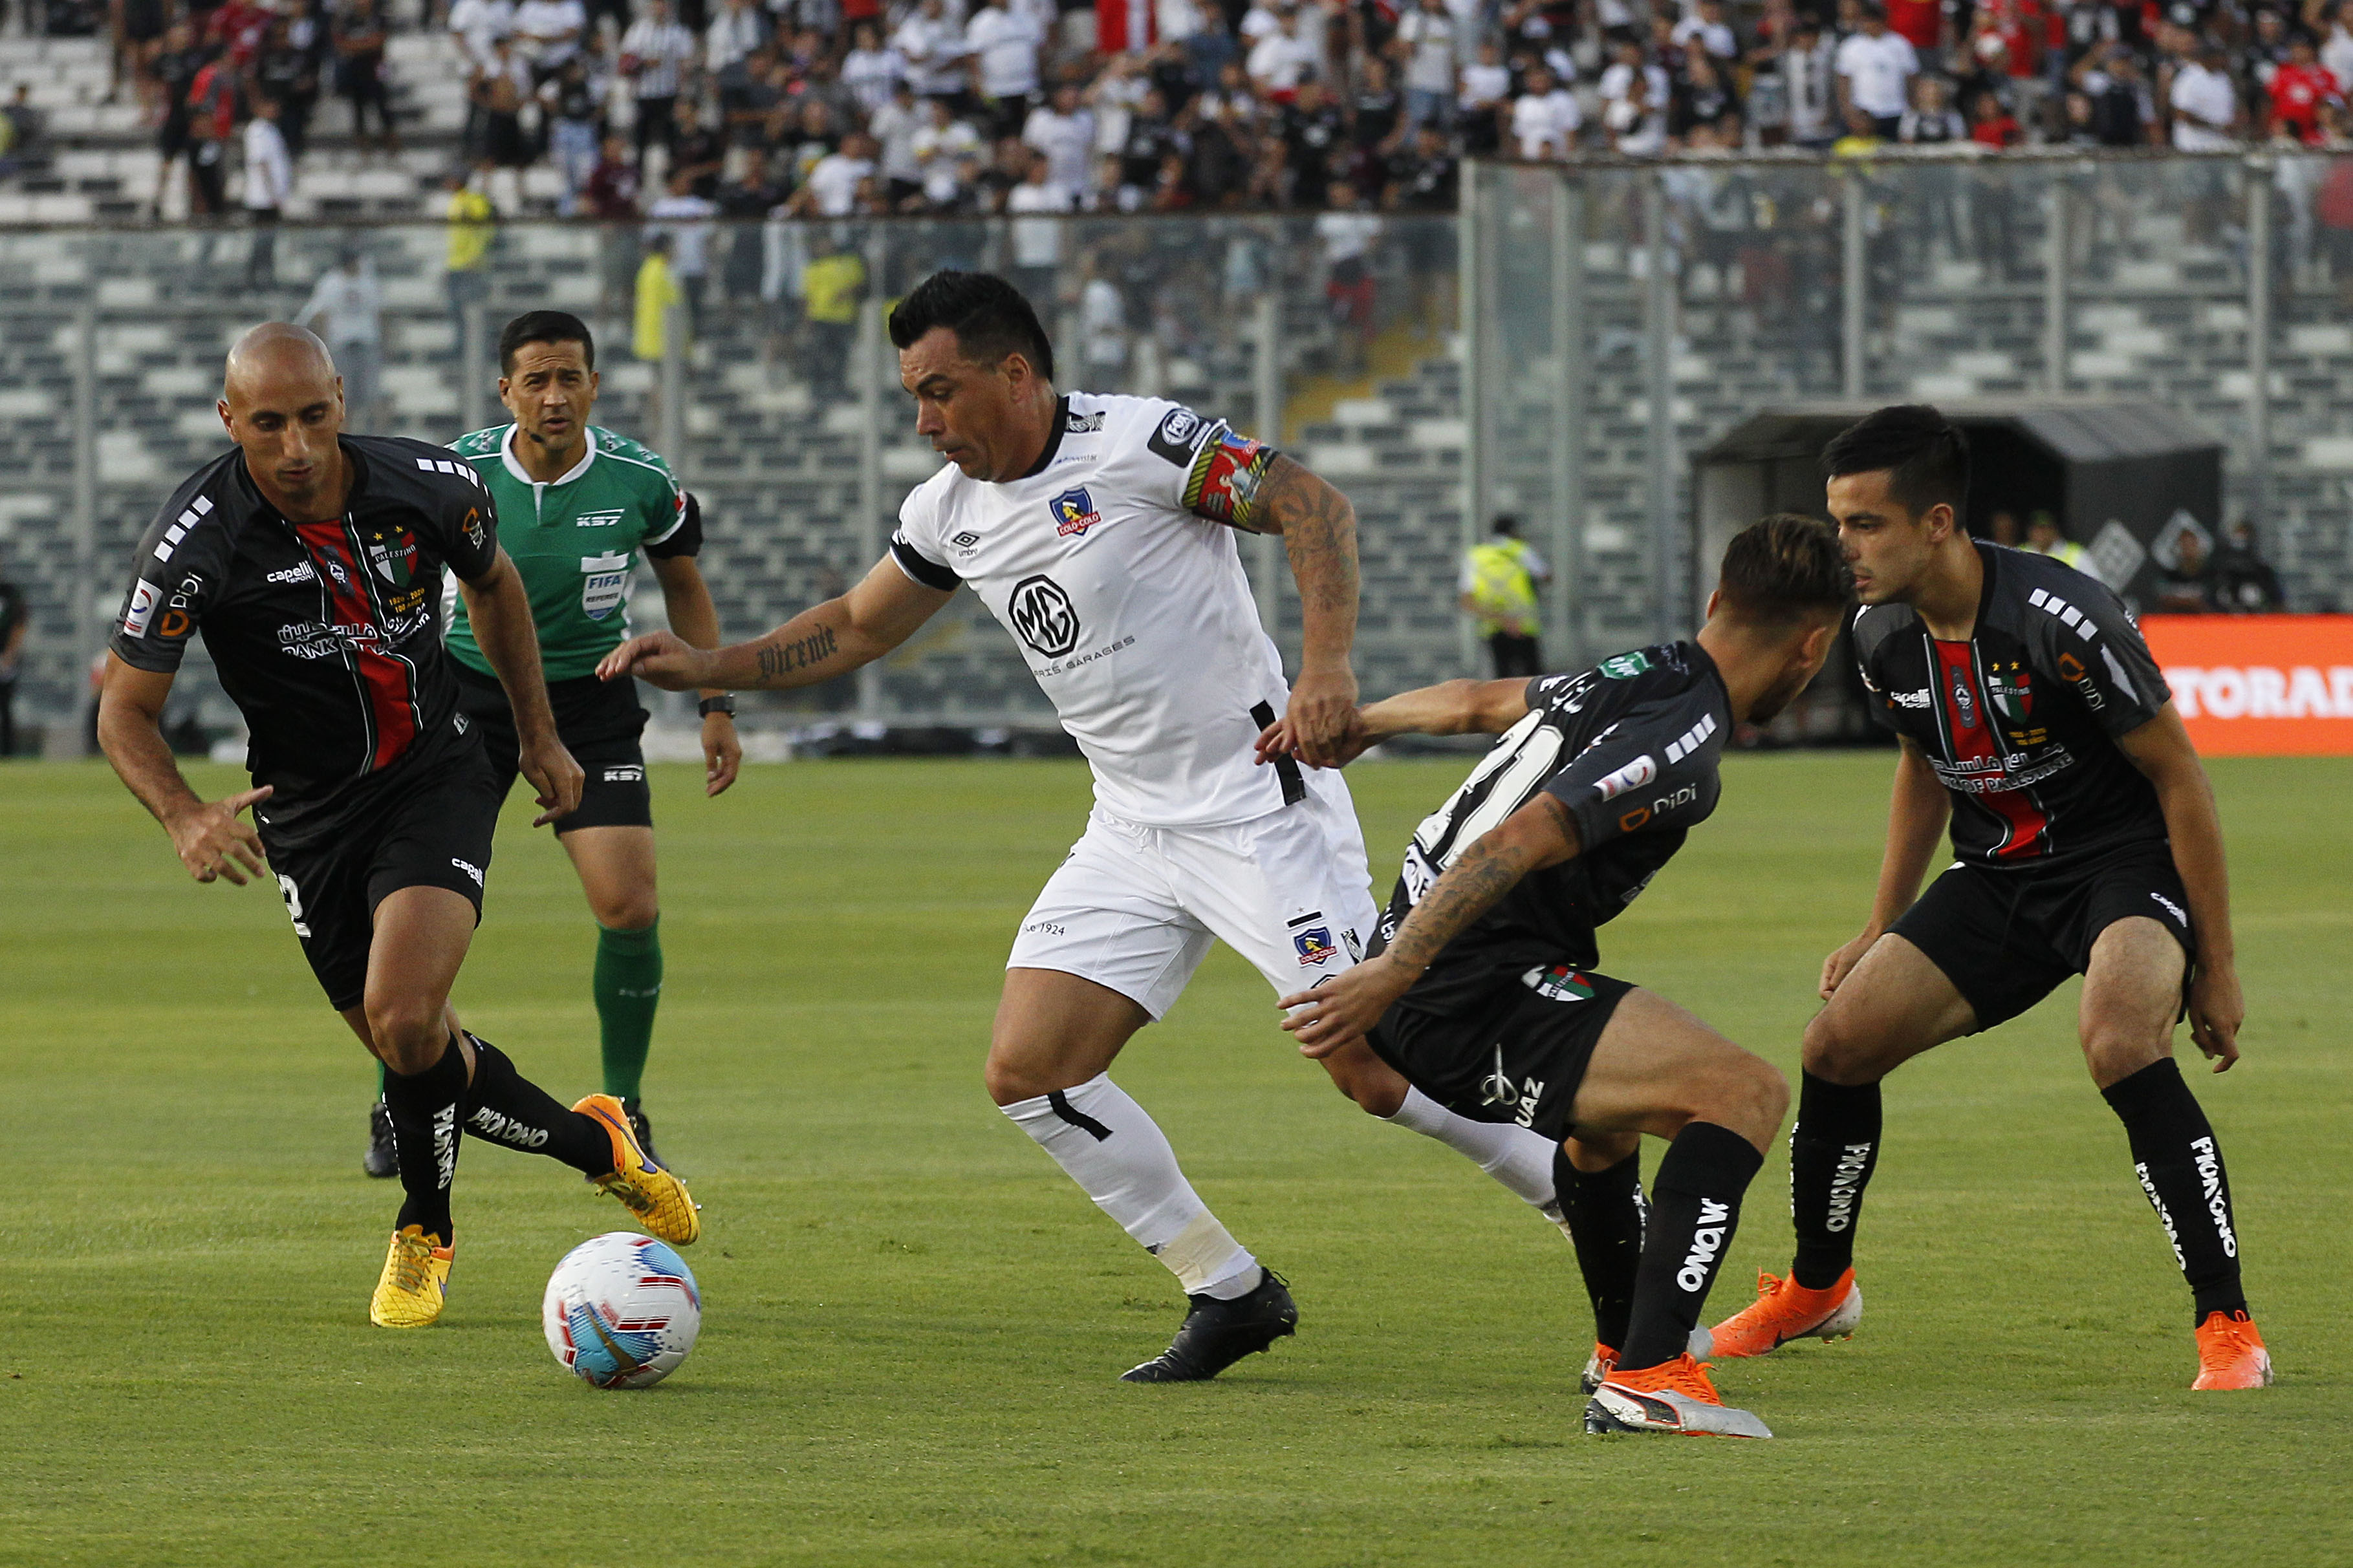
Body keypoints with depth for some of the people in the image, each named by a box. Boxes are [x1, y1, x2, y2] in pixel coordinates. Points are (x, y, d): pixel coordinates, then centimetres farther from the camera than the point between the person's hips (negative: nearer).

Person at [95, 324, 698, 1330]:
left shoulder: (429, 487, -13)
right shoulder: (200, 539, -20)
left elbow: (493, 583, 10)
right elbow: (125, 708, -13)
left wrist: (540, 736, 15)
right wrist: (184, 818, -30)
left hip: (436, 779, -1)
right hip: (309, 817, 1)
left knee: (403, 1018, -21)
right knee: (411, 1052, 6)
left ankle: (425, 1230, 5)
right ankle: (593, 1143, 32)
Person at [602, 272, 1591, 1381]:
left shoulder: (1138, 443, -15)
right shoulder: (950, 511, 8)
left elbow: (1313, 507, -18)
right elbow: (855, 630, 22)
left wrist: (1326, 667, -31)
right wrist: (707, 667, 12)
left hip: (1261, 804, -8)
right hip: (1132, 830, 8)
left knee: (1371, 1058, -16)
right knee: (1028, 1071, -3)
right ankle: (1230, 1294, 7)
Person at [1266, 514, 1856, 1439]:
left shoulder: (1642, 672, 13)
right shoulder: (1685, 735, -16)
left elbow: (1480, 701, 31)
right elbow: (1518, 842, -26)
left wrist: (1358, 723, 46)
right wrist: (1392, 975, -28)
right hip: (1475, 1004, -10)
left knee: (1605, 1110, 37)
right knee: (1745, 1091, -18)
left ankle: (1625, 1345, 58)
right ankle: (1647, 1378, -24)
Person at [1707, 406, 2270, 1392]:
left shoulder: (2062, 624, -27)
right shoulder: (1883, 639, -6)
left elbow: (2179, 775, -17)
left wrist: (2217, 963, -14)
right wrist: (1880, 932, 16)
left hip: (2129, 864, -7)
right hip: (1998, 874, 7)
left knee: (2120, 1042, -35)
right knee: (1837, 1042, -1)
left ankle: (2229, 1330, -28)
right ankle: (1817, 1291, 26)